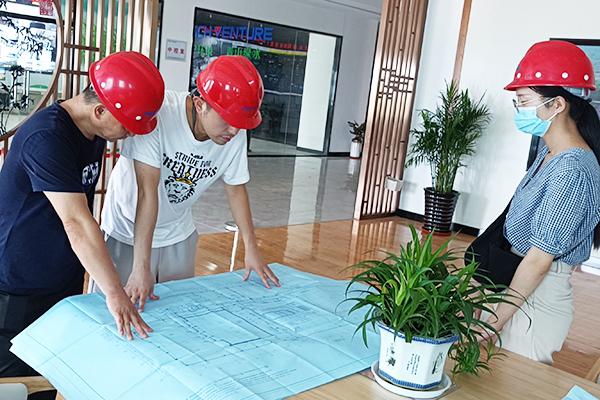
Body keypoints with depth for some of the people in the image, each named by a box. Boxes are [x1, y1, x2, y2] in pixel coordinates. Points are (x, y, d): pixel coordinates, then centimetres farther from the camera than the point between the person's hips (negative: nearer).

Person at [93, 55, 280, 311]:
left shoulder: (236, 135, -15)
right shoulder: (158, 112, -31)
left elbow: (236, 188, 1)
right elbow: (147, 190, -34)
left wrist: (251, 248, 2)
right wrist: (141, 267, -34)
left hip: (179, 237, 5)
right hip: (128, 234, -4)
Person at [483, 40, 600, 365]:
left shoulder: (572, 170, -24)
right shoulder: (550, 153, 5)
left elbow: (539, 261, -23)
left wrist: (493, 323, -16)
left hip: (537, 300, -8)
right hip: (516, 285, 8)